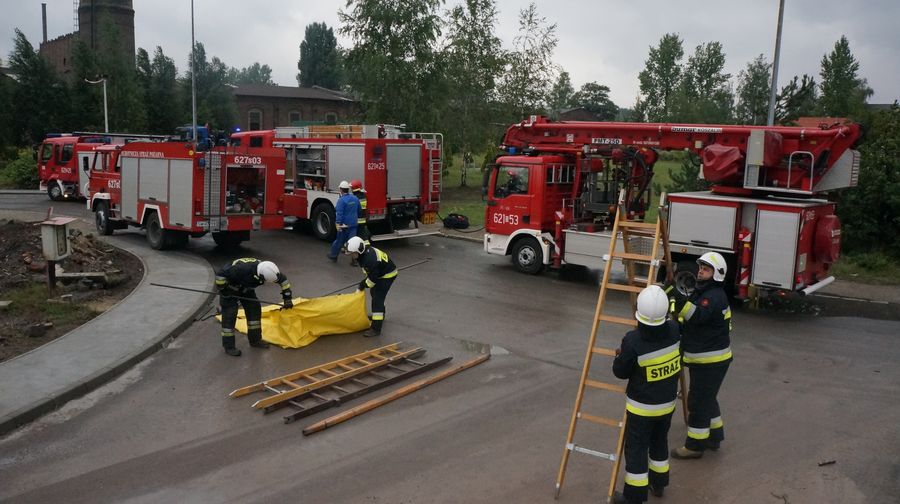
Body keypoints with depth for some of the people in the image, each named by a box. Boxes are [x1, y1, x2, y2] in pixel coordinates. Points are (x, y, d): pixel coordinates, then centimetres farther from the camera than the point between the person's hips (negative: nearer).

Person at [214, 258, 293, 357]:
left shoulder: (265, 268, -24)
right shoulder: (243, 269, -44)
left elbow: (282, 279, -8)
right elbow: (220, 274, -37)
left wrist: (287, 298, -10)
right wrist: (222, 290, -24)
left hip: (245, 288, 6)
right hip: (230, 288, -6)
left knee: (255, 310, 2)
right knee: (229, 315, -8)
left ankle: (255, 340, 14)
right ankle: (228, 347, 2)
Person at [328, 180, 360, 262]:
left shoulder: (341, 200, -15)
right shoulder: (355, 199, 6)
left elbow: (339, 213, -22)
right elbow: (359, 211, 16)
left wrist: (338, 224, -25)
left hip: (344, 225, -5)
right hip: (353, 224, 5)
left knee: (339, 241, 10)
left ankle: (333, 255, 28)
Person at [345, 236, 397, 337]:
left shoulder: (370, 259, -37)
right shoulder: (364, 252, -8)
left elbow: (373, 278, -27)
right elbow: (369, 271, 9)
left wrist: (363, 285, -14)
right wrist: (363, 283, 6)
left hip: (387, 275, -10)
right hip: (379, 273, 10)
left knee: (377, 298, -14)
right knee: (374, 293, 25)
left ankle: (376, 328, -14)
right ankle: (379, 316, 49)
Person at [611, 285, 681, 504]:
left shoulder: (633, 340, -28)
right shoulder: (674, 330, -15)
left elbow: (620, 372, -14)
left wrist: (619, 356, 5)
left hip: (641, 406, -5)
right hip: (668, 402, 5)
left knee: (636, 449, 8)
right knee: (660, 441, 25)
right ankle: (658, 483, 42)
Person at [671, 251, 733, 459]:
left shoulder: (716, 296, -20)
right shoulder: (701, 292, 12)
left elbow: (697, 316, -38)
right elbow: (690, 322, 19)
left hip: (711, 361, -10)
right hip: (701, 358, 10)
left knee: (698, 401, -2)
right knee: (706, 398, 21)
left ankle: (695, 445, 9)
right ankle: (714, 436, 36)